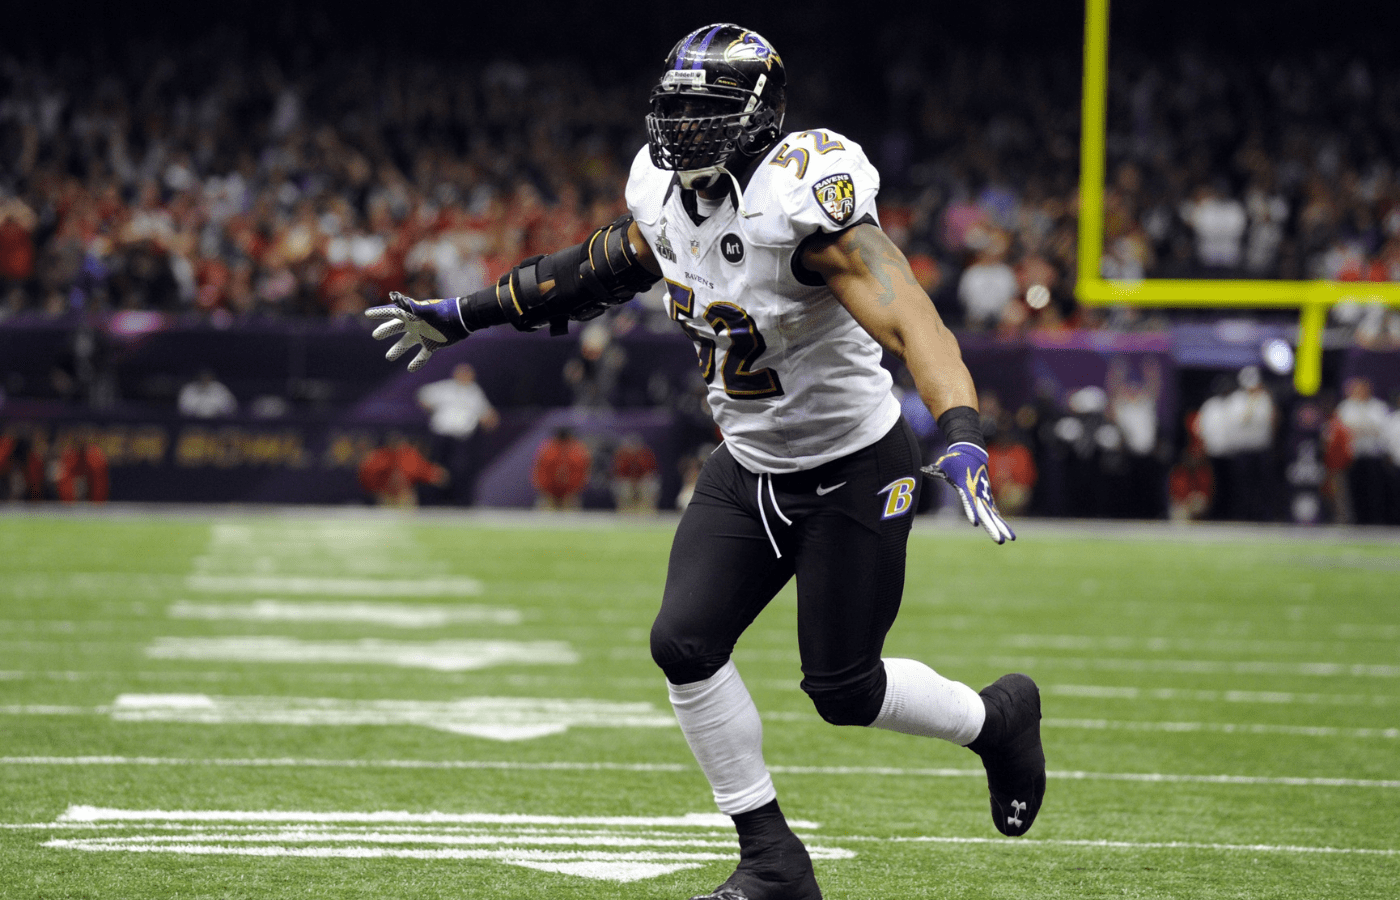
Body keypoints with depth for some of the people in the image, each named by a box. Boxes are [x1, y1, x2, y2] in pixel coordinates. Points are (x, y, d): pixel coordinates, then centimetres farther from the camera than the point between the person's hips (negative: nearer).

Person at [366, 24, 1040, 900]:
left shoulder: (803, 202, -29)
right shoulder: (665, 194, -6)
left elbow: (911, 324, -39)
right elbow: (597, 270, 15)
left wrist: (963, 439, -54)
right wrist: (464, 316, 19)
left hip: (854, 471, -7)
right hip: (749, 466, 7)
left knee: (842, 688, -1)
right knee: (685, 645, -7)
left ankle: (998, 718, 30)